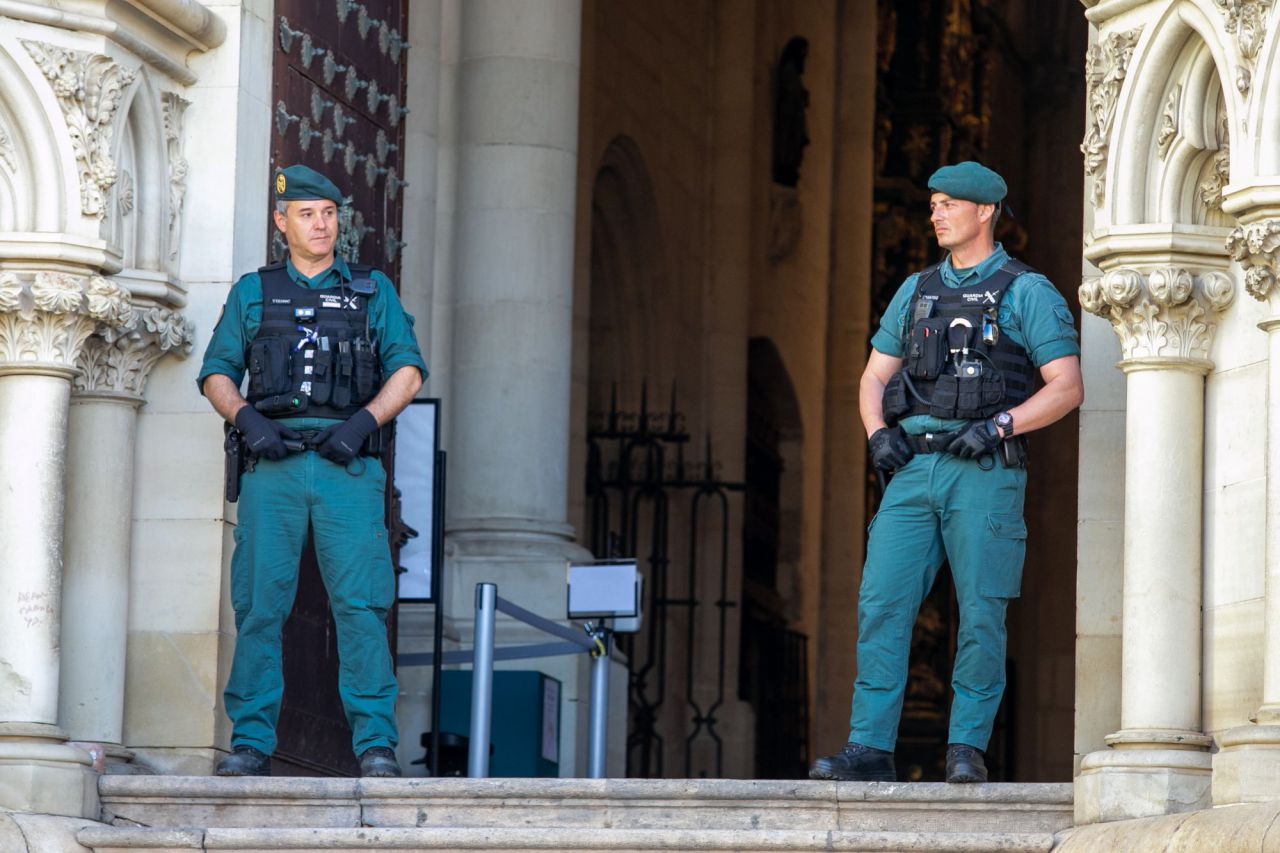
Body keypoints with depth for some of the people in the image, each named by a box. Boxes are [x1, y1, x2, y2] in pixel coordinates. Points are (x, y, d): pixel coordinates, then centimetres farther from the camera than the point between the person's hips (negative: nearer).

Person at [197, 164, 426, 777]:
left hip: (347, 463, -1)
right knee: (259, 603, -4)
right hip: (273, 463, 1)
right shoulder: (252, 294, 18)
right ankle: (251, 744, -1)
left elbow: (408, 371, 7)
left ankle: (376, 745, -13)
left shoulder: (373, 291, 17)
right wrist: (247, 419, -8)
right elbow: (216, 374, 12)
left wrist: (363, 422, -9)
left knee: (361, 603, -11)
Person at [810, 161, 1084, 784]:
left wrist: (996, 427, -16)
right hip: (914, 468, 4)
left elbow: (1068, 387, -5)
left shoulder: (1027, 293, 2)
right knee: (881, 603, -6)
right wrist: (878, 433, -1)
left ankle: (968, 748, 4)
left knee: (981, 614, -5)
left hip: (985, 474, -4)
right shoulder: (916, 292, 18)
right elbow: (874, 378, 20)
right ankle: (869, 750, -6)